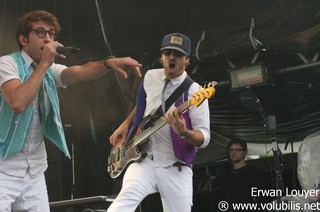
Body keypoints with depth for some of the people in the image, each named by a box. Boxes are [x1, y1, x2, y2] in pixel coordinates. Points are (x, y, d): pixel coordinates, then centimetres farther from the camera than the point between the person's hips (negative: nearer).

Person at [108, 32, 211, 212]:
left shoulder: (194, 92, -9)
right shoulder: (150, 77, 7)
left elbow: (205, 138, -14)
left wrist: (183, 132, -33)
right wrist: (125, 125, 14)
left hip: (176, 168, -2)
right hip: (144, 160, 2)